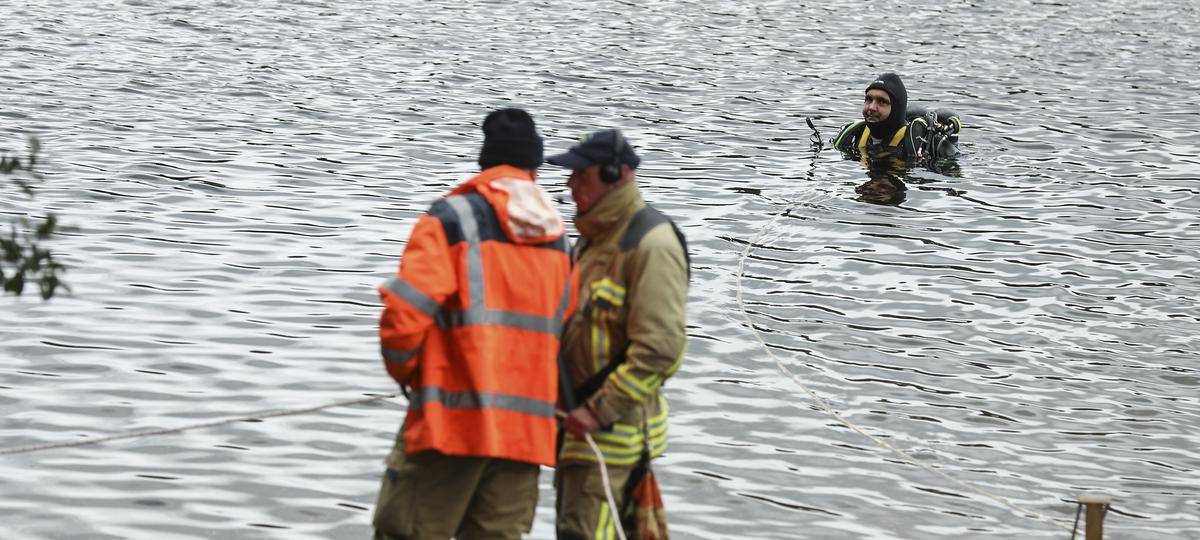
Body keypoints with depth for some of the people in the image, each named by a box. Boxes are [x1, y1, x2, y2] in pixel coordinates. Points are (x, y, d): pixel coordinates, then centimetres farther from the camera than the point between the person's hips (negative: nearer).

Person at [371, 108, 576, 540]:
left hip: (451, 422, -5)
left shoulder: (451, 221, -5)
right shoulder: (558, 242, 12)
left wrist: (406, 374, 6)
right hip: (528, 432, 5)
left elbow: (404, 314, -12)